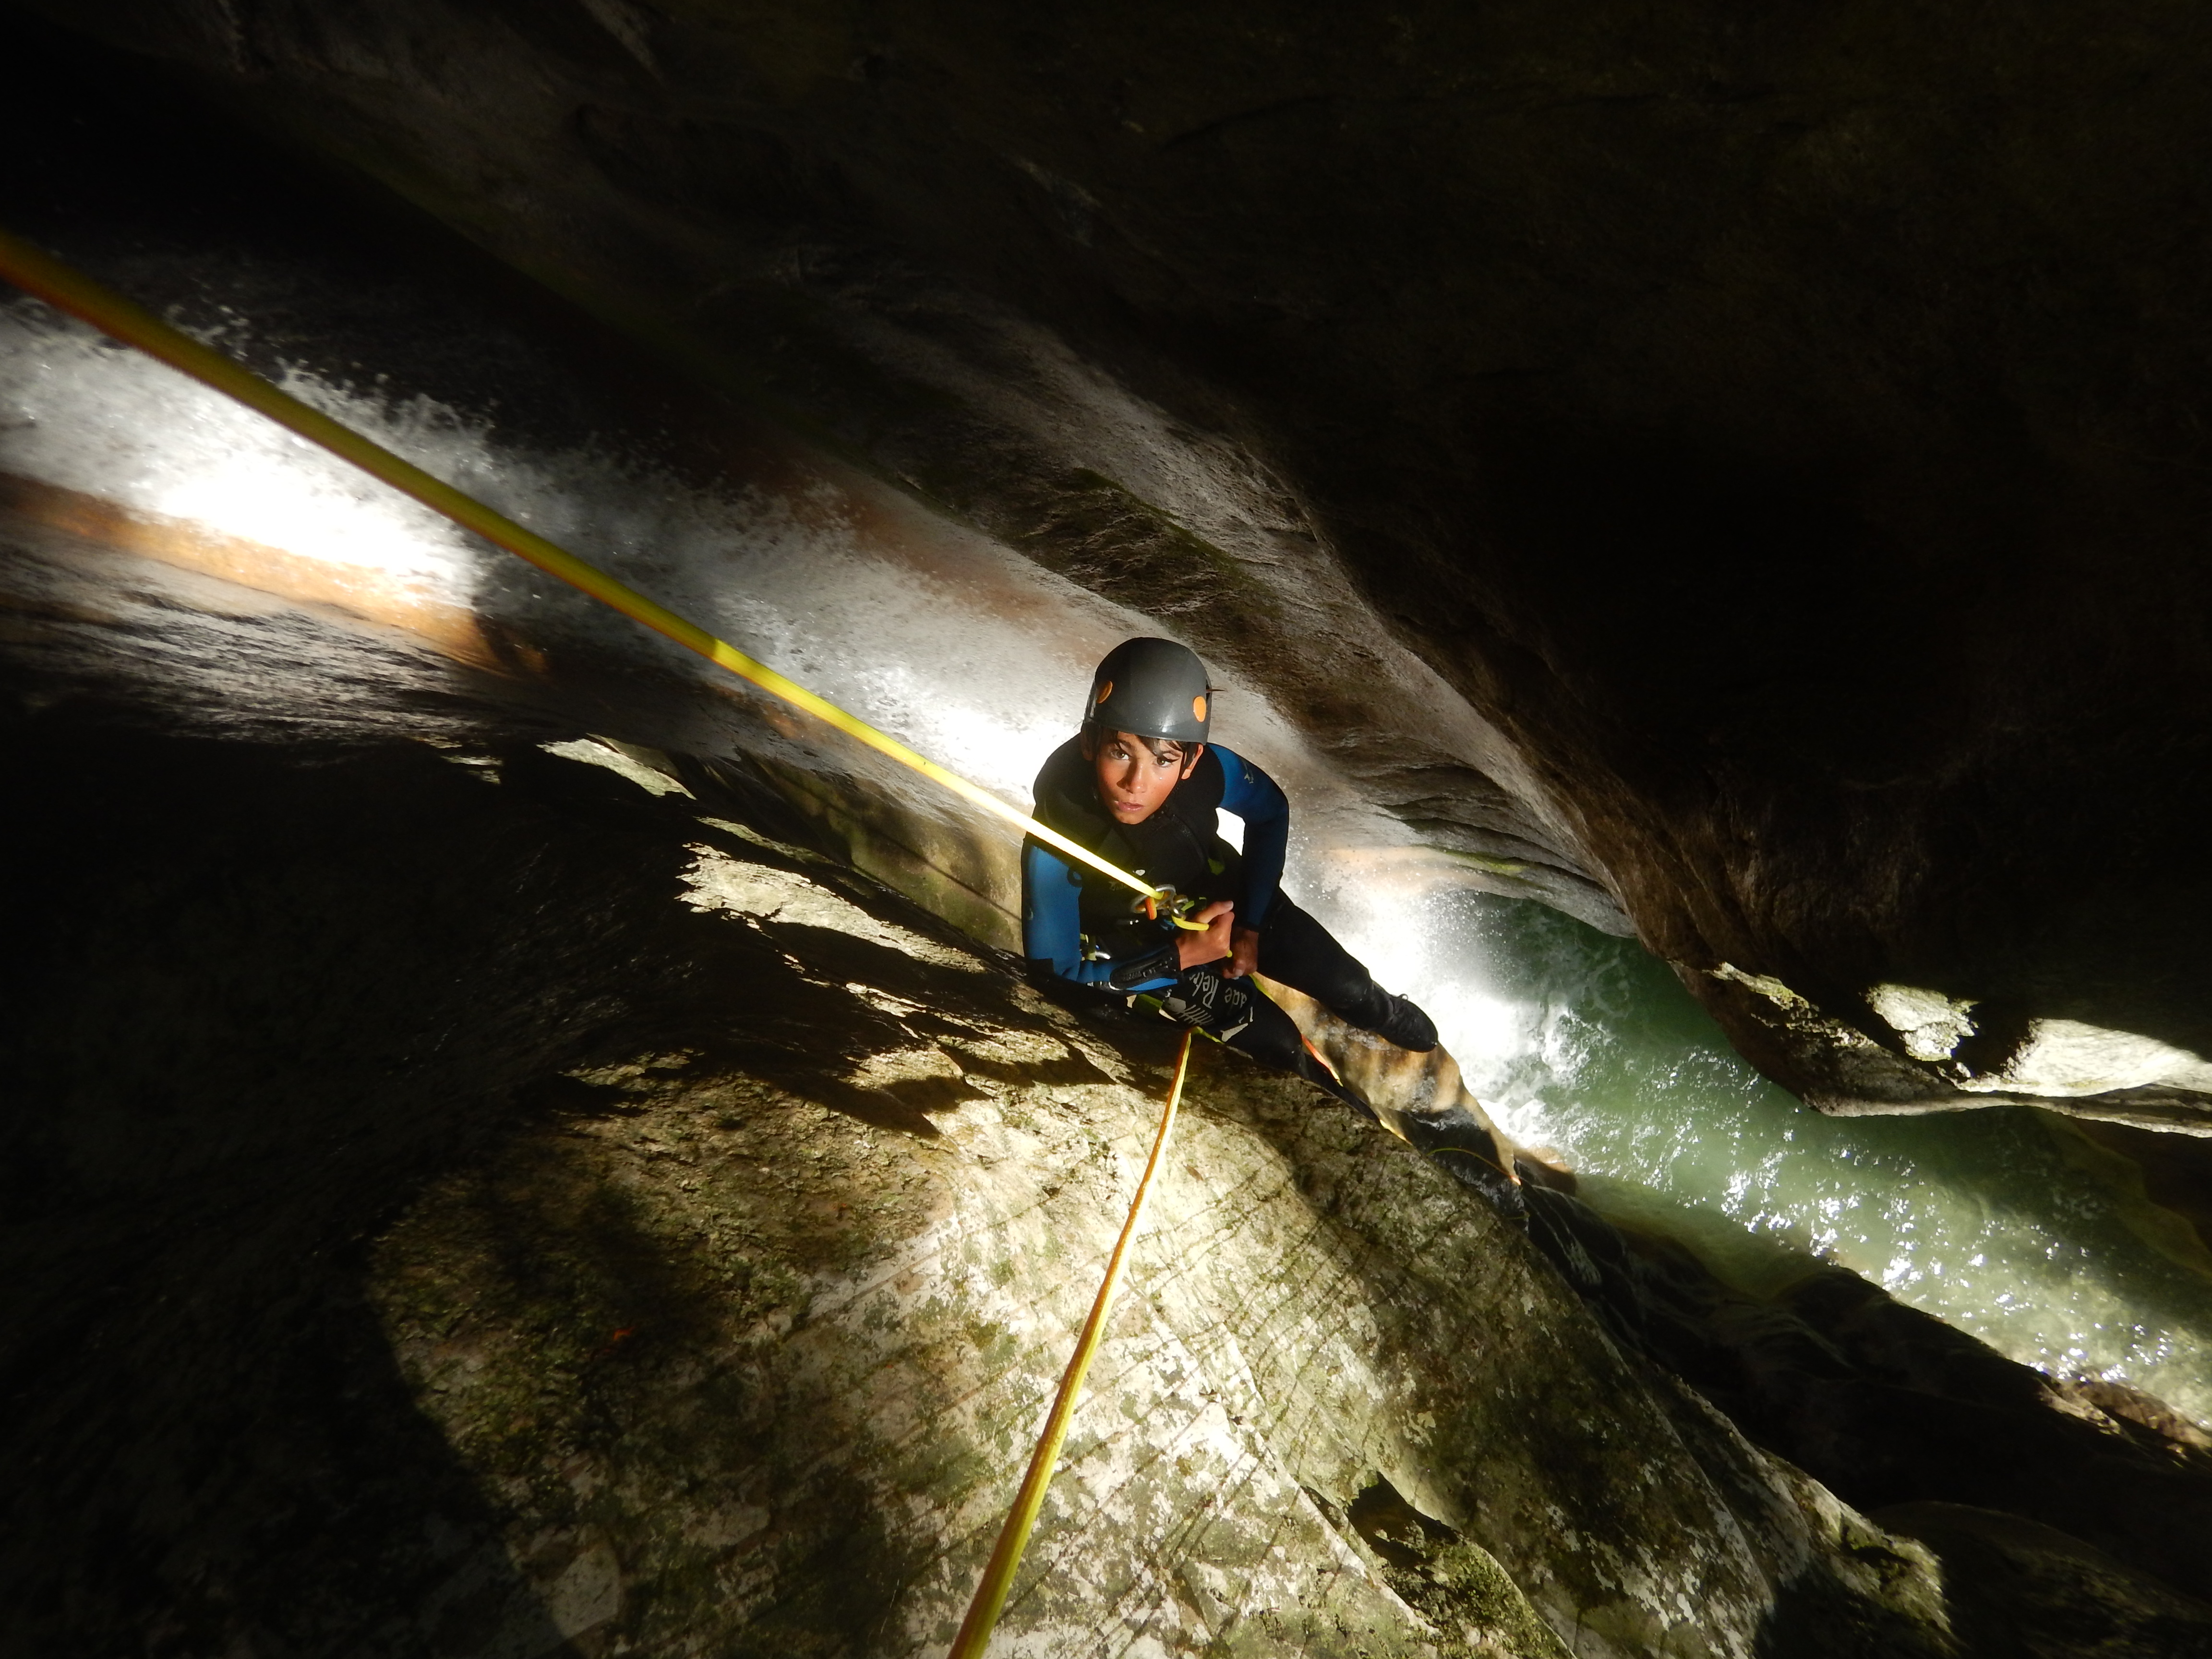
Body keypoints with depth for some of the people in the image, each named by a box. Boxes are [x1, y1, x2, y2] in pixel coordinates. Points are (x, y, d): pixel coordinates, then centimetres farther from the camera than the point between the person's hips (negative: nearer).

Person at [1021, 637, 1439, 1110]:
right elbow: (1055, 974, -27)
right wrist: (1181, 958, -31)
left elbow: (1270, 811, -8)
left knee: (1349, 987, 7)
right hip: (1149, 952, -2)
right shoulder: (1053, 847, -40)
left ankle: (1392, 1020, 45)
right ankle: (1354, 1113, 30)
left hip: (1225, 899, 3)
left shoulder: (1207, 768, -33)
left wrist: (1252, 924, -8)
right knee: (1276, 1042, -4)